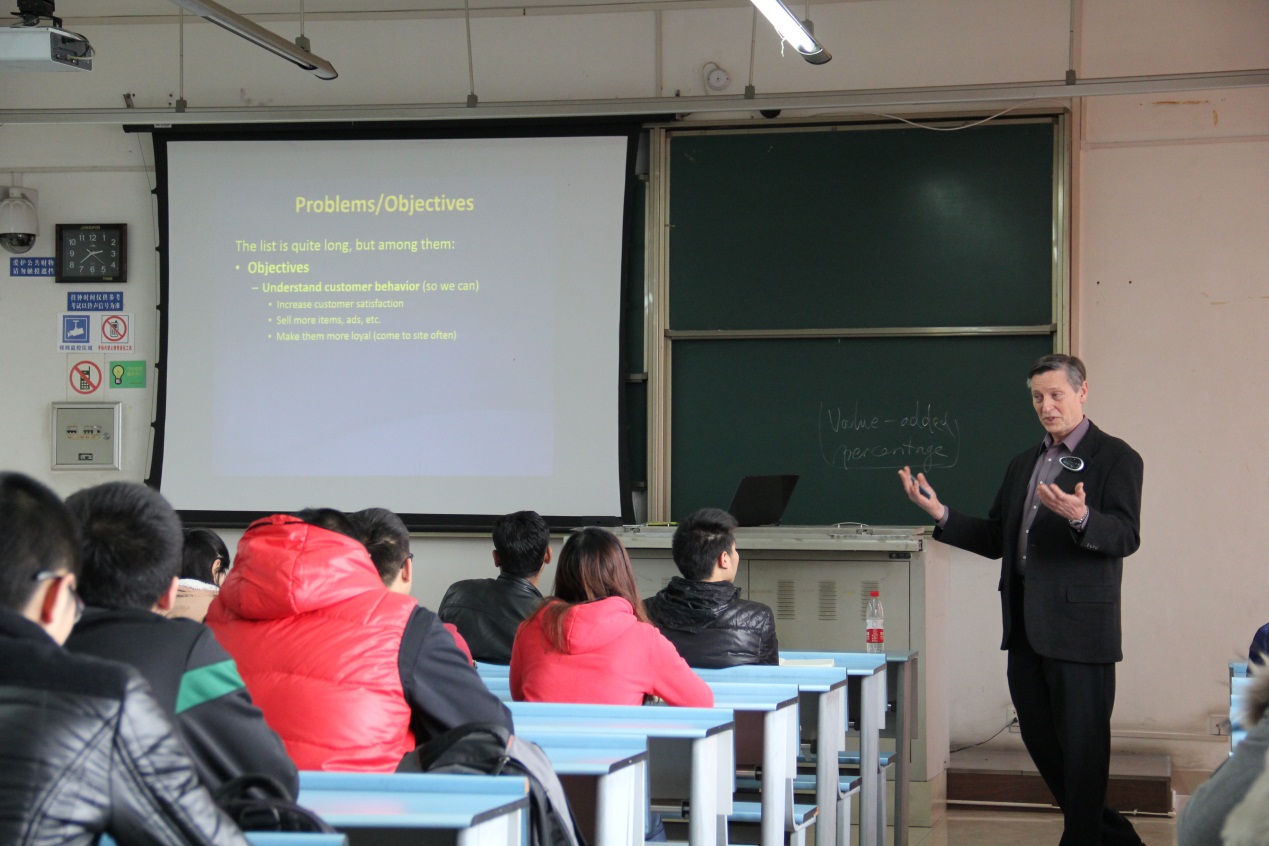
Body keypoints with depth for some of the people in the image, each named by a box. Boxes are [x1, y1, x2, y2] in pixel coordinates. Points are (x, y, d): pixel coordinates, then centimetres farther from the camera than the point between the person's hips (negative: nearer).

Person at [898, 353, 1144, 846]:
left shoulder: (1115, 458, -4)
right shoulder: (1023, 465, 19)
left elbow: (1125, 537, -16)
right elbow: (995, 540, 18)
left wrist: (1080, 517, -35)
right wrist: (941, 515, 4)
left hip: (1079, 625, -8)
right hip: (1027, 625, 8)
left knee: (1082, 742, -2)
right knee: (1039, 737, 12)